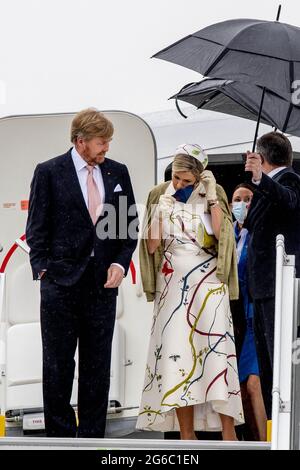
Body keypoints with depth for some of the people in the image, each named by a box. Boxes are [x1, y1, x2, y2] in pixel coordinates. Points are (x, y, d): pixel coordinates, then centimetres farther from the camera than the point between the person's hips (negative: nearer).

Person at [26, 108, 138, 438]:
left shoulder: (118, 173, 9)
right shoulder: (49, 172, -2)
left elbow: (129, 225, 13)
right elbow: (37, 228, 0)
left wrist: (120, 263, 0)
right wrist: (43, 271, -7)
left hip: (102, 282, 3)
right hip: (61, 282, -3)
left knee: (98, 366, 7)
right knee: (58, 364, 2)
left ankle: (92, 435, 14)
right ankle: (60, 433, 10)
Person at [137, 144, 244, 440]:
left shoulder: (213, 194, 1)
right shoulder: (159, 196, 6)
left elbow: (222, 234, -13)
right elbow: (152, 246, 4)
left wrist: (212, 196, -14)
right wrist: (157, 215, -10)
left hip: (208, 284, -2)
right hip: (172, 283, 2)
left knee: (215, 349, -9)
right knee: (176, 353, -3)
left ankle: (228, 432, -5)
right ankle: (187, 434, 2)